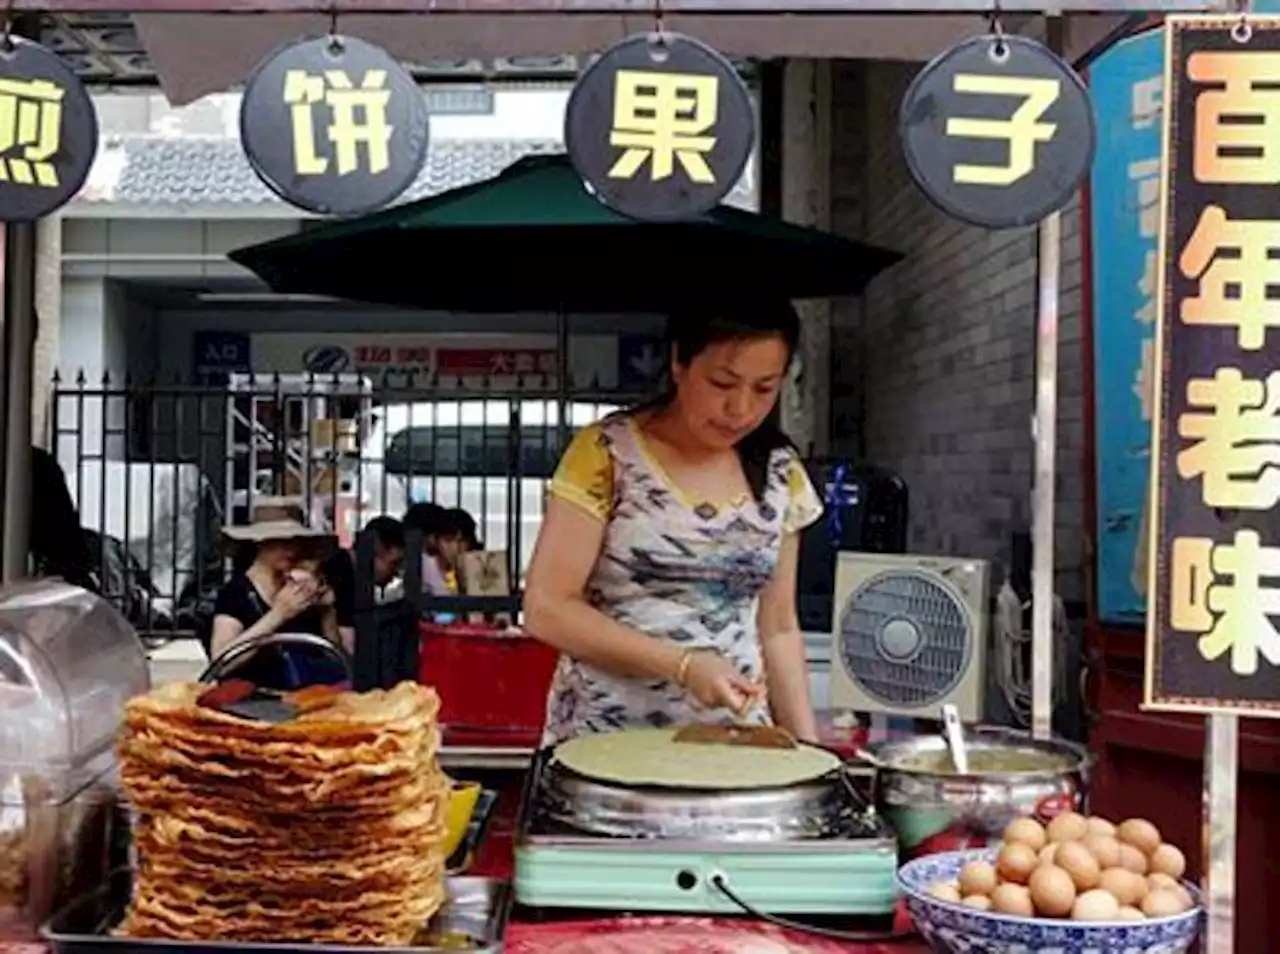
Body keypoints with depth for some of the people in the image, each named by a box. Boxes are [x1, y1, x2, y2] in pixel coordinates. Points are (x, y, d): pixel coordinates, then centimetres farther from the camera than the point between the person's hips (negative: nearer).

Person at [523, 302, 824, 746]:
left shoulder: (781, 472, 3)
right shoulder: (607, 452, -9)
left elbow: (777, 627, 10)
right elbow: (546, 608, -12)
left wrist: (807, 744, 1)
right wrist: (683, 665, -20)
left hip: (736, 742, 3)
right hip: (604, 738, -3)